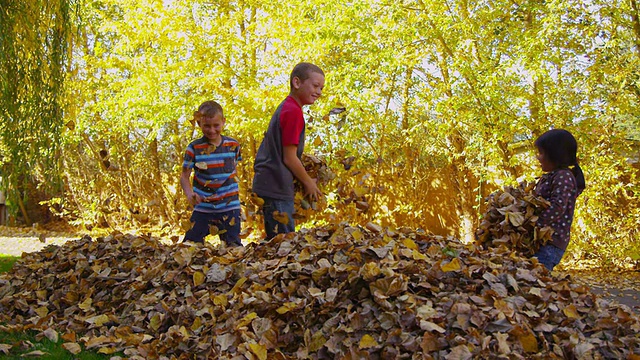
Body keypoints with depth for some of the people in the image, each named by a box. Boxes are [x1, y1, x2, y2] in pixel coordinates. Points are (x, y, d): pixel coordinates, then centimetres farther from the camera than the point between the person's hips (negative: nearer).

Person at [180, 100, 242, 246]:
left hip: (229, 207, 1)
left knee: (233, 244, 6)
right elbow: (184, 176, -3)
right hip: (202, 207, -1)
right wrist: (189, 194, -21)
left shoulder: (233, 145, 1)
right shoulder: (194, 148, -5)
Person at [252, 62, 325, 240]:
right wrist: (308, 182, -4)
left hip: (268, 184, 10)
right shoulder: (294, 111, -16)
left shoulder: (285, 107, 14)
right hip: (276, 187, -10)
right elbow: (289, 158, -16)